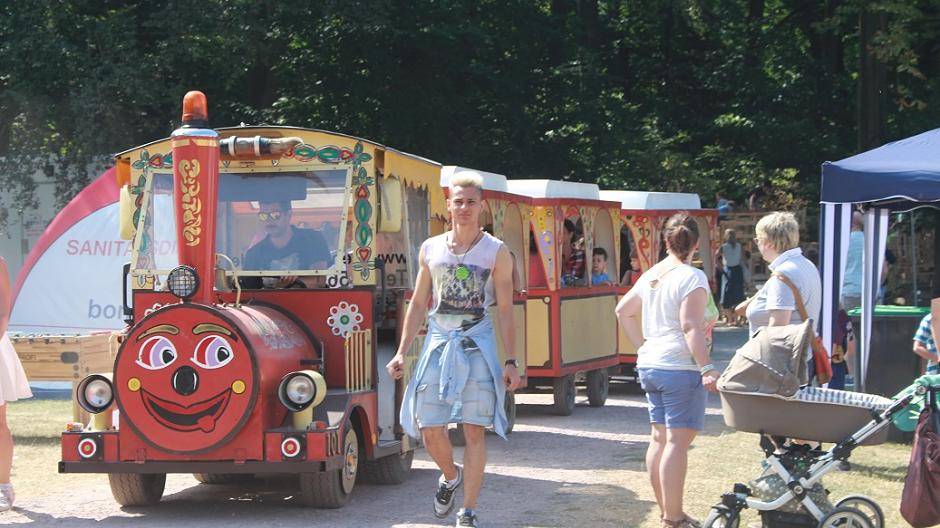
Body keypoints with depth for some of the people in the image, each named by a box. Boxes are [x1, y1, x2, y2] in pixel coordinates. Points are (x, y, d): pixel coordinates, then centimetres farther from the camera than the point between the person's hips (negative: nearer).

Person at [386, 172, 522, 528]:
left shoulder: (496, 252, 3)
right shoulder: (430, 249, 10)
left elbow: (505, 311, 1)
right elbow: (418, 305, 14)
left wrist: (510, 362, -7)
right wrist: (402, 353, 8)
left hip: (477, 345, -2)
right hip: (438, 342, 2)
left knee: (474, 431, -4)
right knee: (430, 429, -3)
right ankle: (450, 476, 30)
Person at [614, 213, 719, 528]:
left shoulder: (651, 276, 12)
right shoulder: (692, 278, -12)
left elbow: (623, 311, 22)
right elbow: (691, 327, -20)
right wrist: (707, 368, -22)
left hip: (649, 366, 8)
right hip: (680, 368, -8)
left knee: (659, 437, 13)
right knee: (678, 440, -7)